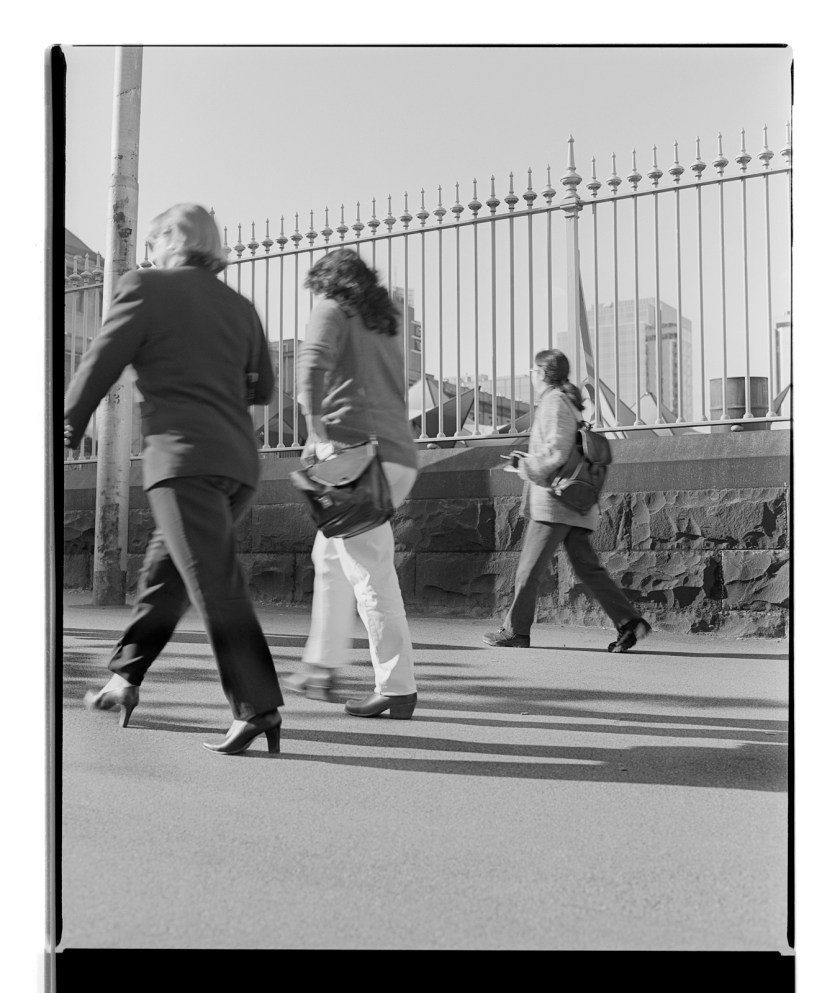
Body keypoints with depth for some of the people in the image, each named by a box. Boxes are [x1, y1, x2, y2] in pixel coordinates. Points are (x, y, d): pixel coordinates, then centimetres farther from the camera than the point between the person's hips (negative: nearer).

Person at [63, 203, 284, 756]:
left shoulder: (147, 288, 2)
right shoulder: (240, 306, 17)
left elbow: (100, 366, 2)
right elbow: (263, 388, 20)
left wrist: (69, 430, 15)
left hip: (184, 457, -7)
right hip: (239, 461, 7)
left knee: (216, 584, -11)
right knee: (163, 571, 20)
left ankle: (258, 706, -16)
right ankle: (125, 678, 31)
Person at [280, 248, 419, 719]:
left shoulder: (333, 310, 6)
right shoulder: (386, 326, 27)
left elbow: (313, 366, -13)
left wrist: (316, 433, -17)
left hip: (355, 450, -8)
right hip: (401, 454, 8)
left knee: (369, 570, -7)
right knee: (330, 553, 21)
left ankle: (397, 689, -6)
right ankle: (322, 667, 27)